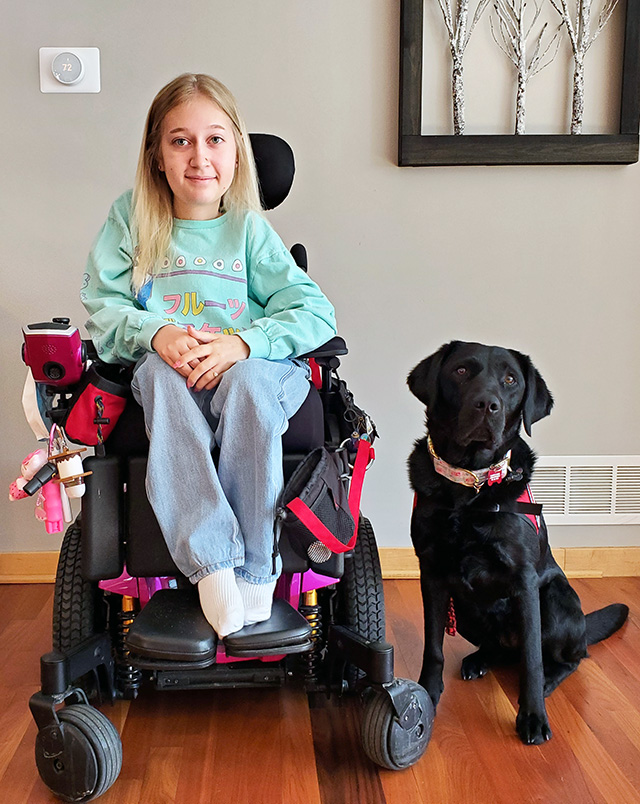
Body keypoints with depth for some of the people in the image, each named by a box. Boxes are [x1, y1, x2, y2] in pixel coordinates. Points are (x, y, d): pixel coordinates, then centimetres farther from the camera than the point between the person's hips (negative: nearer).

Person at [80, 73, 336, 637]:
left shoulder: (249, 227, 7)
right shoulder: (131, 219, 11)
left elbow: (315, 311, -3)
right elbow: (101, 304, 5)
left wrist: (242, 342, -21)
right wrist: (156, 333, -17)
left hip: (250, 368, -1)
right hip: (165, 368, 1)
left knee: (250, 379, -36)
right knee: (162, 373, -34)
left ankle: (254, 565, -28)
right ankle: (211, 561, -38)